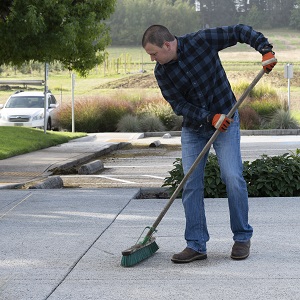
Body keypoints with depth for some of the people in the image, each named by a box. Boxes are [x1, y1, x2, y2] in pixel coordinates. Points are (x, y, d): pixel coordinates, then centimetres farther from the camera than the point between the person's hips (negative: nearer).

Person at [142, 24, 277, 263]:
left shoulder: (202, 41, -16)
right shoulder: (161, 72, -7)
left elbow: (240, 32, -10)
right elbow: (178, 105, -9)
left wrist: (266, 49, -24)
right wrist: (209, 117, -22)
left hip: (225, 120, -3)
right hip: (192, 128, 3)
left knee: (233, 177, -12)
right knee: (191, 184, -3)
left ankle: (242, 237, 3)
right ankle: (196, 245, 2)